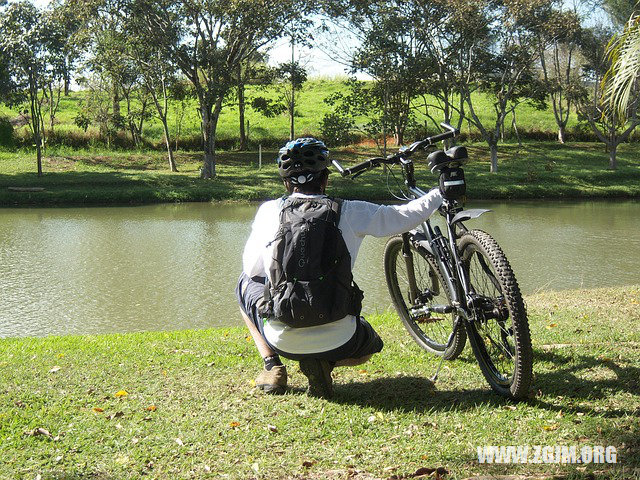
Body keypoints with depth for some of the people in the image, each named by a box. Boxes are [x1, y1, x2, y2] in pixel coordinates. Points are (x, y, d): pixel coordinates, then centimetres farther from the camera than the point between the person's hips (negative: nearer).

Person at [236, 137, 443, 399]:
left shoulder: (269, 211, -2)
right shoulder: (351, 212, -3)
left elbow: (252, 268, 7)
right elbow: (407, 216, 6)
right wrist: (442, 192, 25)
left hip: (282, 340, 1)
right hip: (338, 340, 0)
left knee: (246, 282, 30)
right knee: (370, 344, 36)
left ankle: (272, 366, 14)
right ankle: (324, 361, 1)